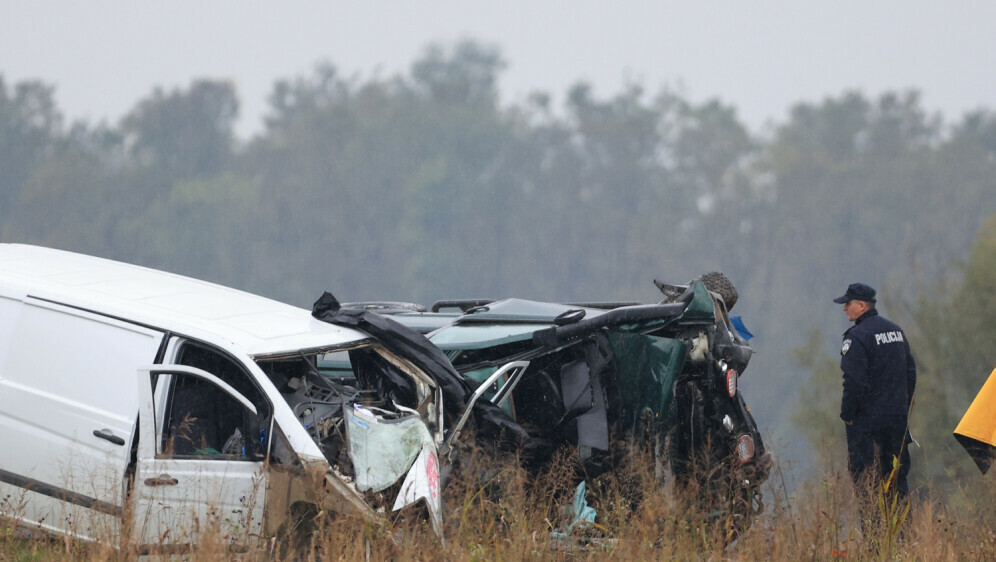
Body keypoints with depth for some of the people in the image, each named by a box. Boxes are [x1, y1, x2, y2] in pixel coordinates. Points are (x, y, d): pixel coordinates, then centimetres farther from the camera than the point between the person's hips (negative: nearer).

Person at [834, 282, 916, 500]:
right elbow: (910, 373, 18)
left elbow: (854, 382, -20)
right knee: (897, 476, 12)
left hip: (867, 419, -8)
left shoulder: (857, 337, -14)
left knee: (865, 479, -4)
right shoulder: (896, 331, 12)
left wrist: (846, 414, -9)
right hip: (898, 417, 8)